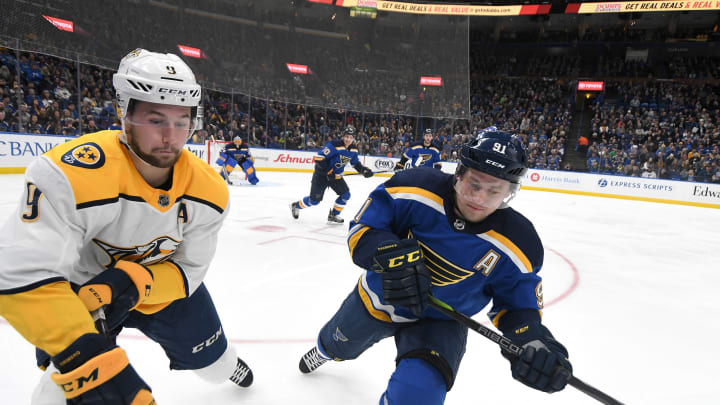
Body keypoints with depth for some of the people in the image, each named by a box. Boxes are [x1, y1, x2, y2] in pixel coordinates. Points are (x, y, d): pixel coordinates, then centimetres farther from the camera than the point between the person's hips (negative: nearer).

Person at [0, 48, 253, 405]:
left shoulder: (208, 190, -23)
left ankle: (226, 365, 53)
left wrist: (134, 282, -35)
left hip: (162, 282, 3)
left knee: (208, 357, 16)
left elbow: (189, 269, -15)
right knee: (82, 374, -22)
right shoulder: (71, 175, -37)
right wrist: (89, 360, -50)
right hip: (76, 287, -3)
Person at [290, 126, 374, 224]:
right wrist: (328, 172, -26)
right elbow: (319, 158, -27)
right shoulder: (334, 145, -25)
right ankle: (296, 206, 23)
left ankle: (333, 216, 10)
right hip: (321, 174, -7)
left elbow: (355, 163, 14)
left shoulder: (353, 149, -2)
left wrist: (364, 170, -2)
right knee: (314, 200, -5)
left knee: (346, 194, -5)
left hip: (336, 176, 7)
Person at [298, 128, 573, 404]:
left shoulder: (516, 245, -24)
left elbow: (517, 300, -10)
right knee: (340, 343, 29)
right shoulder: (417, 188, -28)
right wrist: (389, 253, -41)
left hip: (440, 321, -1)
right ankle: (325, 350, 71)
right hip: (376, 298, 2)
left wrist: (532, 336, -30)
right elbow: (361, 228, -21)